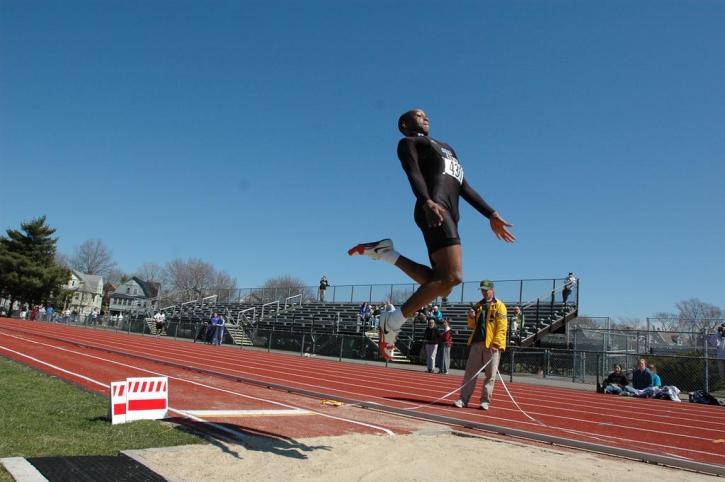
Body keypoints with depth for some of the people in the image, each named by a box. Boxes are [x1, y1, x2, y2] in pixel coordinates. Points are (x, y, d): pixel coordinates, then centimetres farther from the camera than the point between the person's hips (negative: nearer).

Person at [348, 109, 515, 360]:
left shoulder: (446, 147, 37)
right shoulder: (408, 142, 14)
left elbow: (465, 187, 33)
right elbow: (414, 174, -7)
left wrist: (491, 214, 24)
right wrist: (427, 202, -27)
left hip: (449, 214, 8)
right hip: (434, 210, -8)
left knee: (440, 282, -2)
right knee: (452, 277, -22)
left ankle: (385, 252, 6)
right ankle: (393, 323, -15)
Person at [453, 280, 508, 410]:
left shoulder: (499, 306, -1)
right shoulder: (477, 306, 16)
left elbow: (502, 327, -8)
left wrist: (496, 343, -17)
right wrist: (471, 318, -2)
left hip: (492, 345, -5)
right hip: (477, 342, 5)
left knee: (490, 375, 1)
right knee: (470, 372, 4)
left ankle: (485, 401, 7)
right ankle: (463, 399, 6)